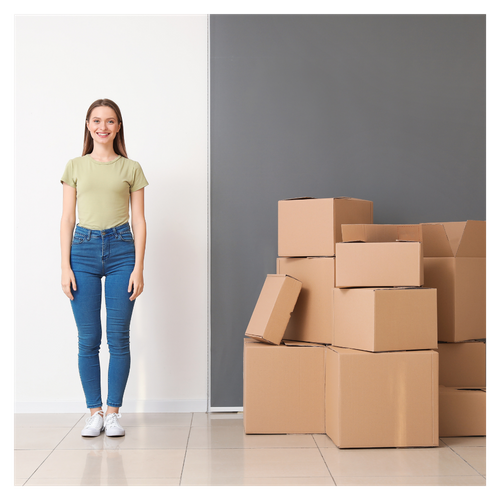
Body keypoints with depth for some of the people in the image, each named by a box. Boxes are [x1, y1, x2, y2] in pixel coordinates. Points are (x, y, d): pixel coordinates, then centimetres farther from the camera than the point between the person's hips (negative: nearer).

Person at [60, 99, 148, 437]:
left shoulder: (131, 169, 8)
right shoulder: (75, 167, 10)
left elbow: (139, 221, 5)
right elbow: (67, 219, 7)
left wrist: (138, 267, -3)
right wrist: (65, 266, -1)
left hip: (121, 249, 0)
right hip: (83, 248, 1)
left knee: (119, 338, 0)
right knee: (88, 339, 1)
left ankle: (113, 413, 11)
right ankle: (94, 412, 12)